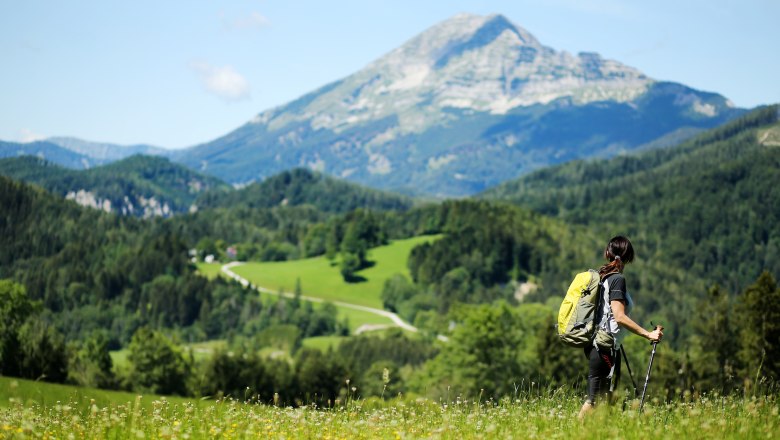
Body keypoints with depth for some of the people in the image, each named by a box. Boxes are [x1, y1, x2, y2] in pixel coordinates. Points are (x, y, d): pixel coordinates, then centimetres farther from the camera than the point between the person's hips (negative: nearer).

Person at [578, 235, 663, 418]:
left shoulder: (601, 276, 12)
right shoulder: (617, 279, -13)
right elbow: (619, 316, -21)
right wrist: (648, 334, -21)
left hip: (595, 343, 9)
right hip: (605, 346, -9)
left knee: (606, 397, 12)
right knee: (594, 398, -6)